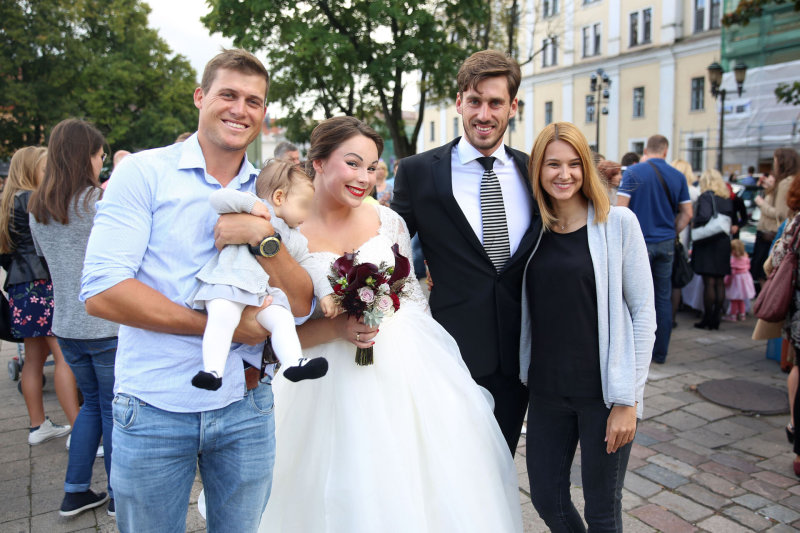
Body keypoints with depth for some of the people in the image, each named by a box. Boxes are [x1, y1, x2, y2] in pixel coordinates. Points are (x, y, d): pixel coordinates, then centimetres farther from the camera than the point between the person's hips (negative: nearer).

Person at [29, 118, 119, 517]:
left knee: (92, 402, 21)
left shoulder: (37, 208, 6)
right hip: (106, 324, -6)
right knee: (113, 408, 8)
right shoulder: (99, 202, -16)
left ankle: (75, 492, 27)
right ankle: (118, 496, 20)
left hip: (65, 326, 6)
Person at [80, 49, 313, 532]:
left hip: (245, 407, 3)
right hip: (154, 408, -3)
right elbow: (101, 292, -16)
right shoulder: (144, 172, -6)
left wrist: (264, 236, -19)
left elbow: (300, 305, -2)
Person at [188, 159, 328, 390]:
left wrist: (326, 293, 25)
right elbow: (217, 198, -5)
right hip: (229, 282, -6)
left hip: (267, 293, 6)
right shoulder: (251, 208, 7)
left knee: (283, 320, -19)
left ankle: (294, 363, -26)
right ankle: (212, 371, -35)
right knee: (223, 317, -31)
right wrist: (250, 203, -14)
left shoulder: (295, 239, 28)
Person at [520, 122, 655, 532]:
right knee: (546, 498, 15)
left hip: (604, 391, -3)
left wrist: (629, 399, -9)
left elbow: (643, 312, -7)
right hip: (547, 390, 3)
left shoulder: (618, 223, -7)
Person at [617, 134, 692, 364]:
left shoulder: (633, 172, -5)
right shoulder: (678, 176, 6)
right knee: (664, 298, 9)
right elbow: (687, 213, 7)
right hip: (666, 243, 4)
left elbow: (620, 208, -12)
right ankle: (660, 352, 16)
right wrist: (672, 232, 17)